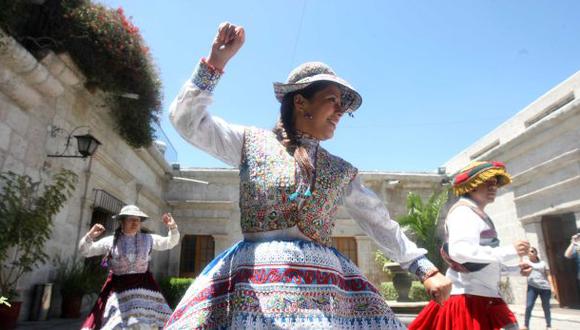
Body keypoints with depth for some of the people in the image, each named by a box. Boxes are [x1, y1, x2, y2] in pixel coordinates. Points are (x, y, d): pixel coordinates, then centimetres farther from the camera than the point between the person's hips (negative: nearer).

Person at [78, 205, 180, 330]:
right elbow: (85, 251, 2)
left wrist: (173, 227, -18)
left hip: (143, 286, 1)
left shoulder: (148, 239, 1)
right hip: (118, 287, -1)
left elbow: (170, 243, 0)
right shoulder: (110, 241, -3)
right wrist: (89, 236, -17)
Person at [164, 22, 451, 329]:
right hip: (255, 281, -2)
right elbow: (186, 119, 2)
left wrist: (427, 269, 13)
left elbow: (379, 222, 17)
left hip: (324, 286, 3)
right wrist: (215, 61, -7)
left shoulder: (341, 171, 12)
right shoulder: (252, 142, 5)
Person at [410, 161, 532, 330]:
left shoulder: (479, 215, 18)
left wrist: (515, 269, 13)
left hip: (486, 297, 10)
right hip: (469, 298, -10)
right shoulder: (462, 211, -14)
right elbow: (460, 251, -32)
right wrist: (510, 251, -28)